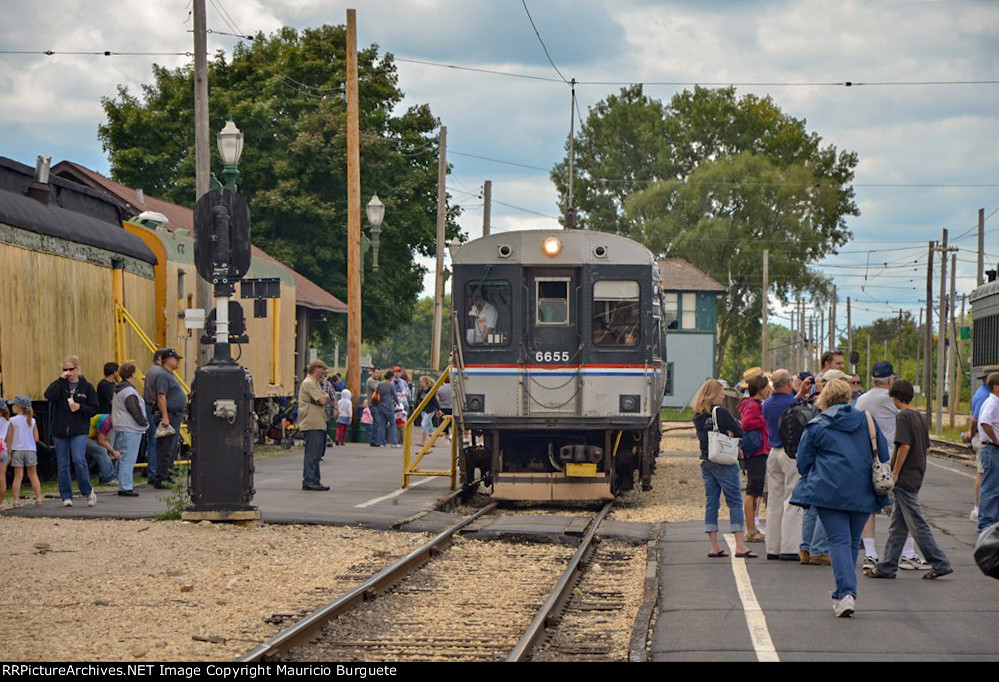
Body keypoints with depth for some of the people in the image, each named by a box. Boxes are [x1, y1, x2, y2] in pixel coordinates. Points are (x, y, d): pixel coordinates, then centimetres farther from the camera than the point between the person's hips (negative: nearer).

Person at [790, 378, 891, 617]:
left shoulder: (816, 427, 1)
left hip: (829, 492, -3)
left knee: (839, 541, -4)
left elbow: (803, 463, 8)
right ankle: (843, 595, 21)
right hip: (862, 494, 3)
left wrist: (817, 479, 28)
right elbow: (883, 455, 11)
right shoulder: (866, 420, 9)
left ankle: (846, 593, -21)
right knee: (853, 542, 14)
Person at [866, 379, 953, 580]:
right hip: (917, 476, 9)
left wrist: (894, 474, -16)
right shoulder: (920, 417, 12)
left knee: (917, 524, -5)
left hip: (905, 479, -9)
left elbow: (904, 446, -21)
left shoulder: (903, 416, -13)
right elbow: (926, 447, 15)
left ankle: (940, 563, -4)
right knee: (898, 524, 11)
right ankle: (887, 566, 15)